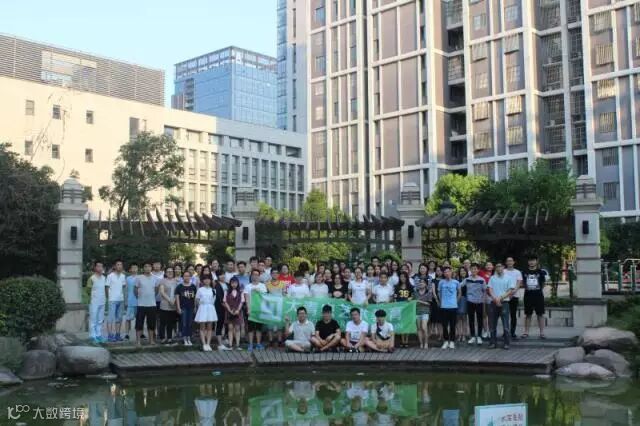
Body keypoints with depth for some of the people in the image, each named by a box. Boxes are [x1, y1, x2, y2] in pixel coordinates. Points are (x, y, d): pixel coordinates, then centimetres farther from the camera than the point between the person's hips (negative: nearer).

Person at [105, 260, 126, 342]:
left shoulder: (123, 276, 10)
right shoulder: (110, 276, -5)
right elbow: (107, 287, -3)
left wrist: (123, 296, 11)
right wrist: (108, 297, -5)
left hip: (121, 300, 6)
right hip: (113, 300, -6)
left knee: (119, 318, 10)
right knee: (111, 318, -5)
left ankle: (117, 335, 17)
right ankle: (110, 335, -3)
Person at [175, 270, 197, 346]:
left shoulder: (193, 286, 7)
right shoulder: (179, 286, -1)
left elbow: (195, 297, 11)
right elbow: (177, 297, -1)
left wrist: (195, 307, 6)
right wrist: (178, 308, -7)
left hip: (191, 307, 3)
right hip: (183, 307, -3)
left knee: (190, 323, 7)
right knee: (184, 323, -2)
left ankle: (189, 339, 15)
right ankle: (184, 339, 5)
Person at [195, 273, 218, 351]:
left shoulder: (213, 290, 7)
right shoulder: (200, 290, 1)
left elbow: (214, 300, 9)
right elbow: (197, 300, 3)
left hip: (210, 309, 3)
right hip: (202, 308, -2)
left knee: (209, 327, 4)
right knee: (202, 327, 0)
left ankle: (208, 344, 8)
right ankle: (204, 344, 1)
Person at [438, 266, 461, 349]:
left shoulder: (456, 282, 2)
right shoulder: (441, 282, 1)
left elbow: (459, 293, 16)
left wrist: (456, 301, 13)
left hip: (453, 306, 0)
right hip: (444, 306, 0)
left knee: (452, 325, 3)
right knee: (444, 325, 2)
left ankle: (452, 341, 12)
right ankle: (446, 341, 13)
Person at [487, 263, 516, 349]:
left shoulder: (508, 278, 4)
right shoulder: (492, 278, 11)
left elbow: (511, 290, -3)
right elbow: (489, 289, 3)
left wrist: (501, 298, -13)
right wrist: (495, 299, -13)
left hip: (504, 302, -3)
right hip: (493, 303, 3)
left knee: (505, 324, -6)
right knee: (492, 324, 5)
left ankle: (506, 343, -1)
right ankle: (493, 342, 13)